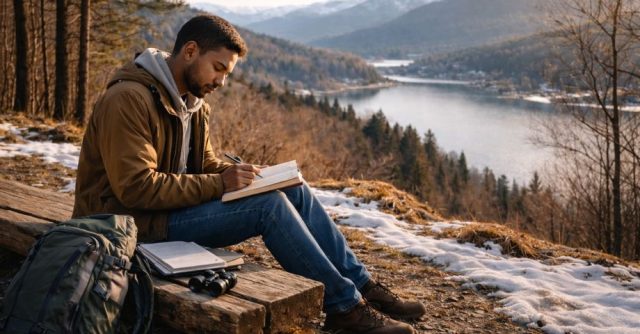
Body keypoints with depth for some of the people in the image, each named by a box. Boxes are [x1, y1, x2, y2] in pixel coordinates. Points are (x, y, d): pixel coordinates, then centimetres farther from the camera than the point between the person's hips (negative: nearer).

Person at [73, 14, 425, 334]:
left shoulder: (192, 102, 9)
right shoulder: (128, 99, -20)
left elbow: (204, 166, 15)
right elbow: (137, 188, -25)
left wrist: (239, 173, -7)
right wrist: (220, 184, -24)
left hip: (176, 205, 9)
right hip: (136, 223, -9)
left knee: (295, 190, -5)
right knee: (269, 204, -24)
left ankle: (360, 285, 0)